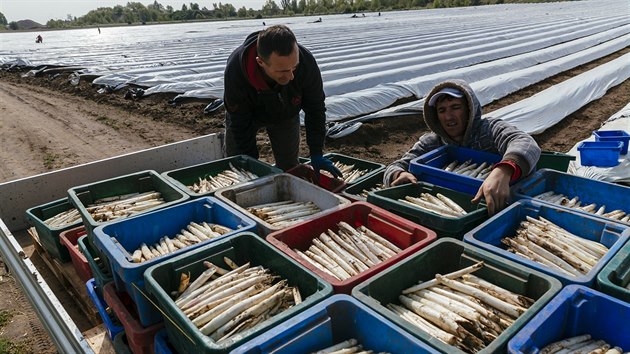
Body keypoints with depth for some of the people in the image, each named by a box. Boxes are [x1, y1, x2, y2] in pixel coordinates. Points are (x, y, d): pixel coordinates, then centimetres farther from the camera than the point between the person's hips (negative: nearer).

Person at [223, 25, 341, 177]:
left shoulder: (306, 61, -36)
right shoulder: (235, 70, -40)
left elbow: (315, 109, -19)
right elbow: (240, 125, -26)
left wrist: (316, 154, -19)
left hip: (286, 116, 1)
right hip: (248, 115, -1)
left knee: (289, 168, 2)